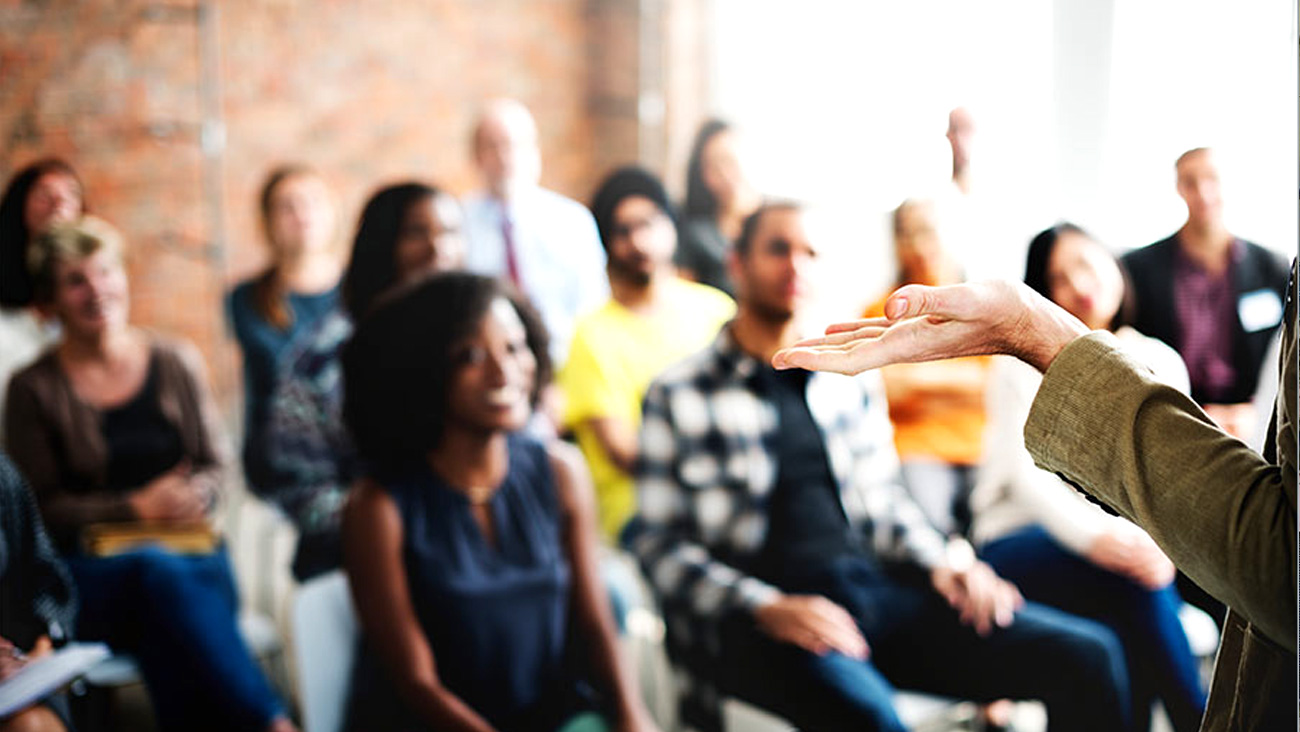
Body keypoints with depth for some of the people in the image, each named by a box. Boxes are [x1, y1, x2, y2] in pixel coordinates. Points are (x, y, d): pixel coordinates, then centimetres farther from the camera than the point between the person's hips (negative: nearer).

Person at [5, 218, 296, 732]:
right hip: (92, 568, -2)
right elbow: (42, 507, 2)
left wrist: (190, 498, -10)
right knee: (160, 573, -37)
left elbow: (213, 465, 14)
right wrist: (136, 508, -11)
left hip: (189, 553, 2)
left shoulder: (176, 363, 13)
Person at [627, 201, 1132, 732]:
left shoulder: (852, 376, 18)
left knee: (1087, 655, -13)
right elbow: (659, 543, -1)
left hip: (874, 588, 5)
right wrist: (767, 608, -15)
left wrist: (942, 565, 3)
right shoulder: (678, 394, 4)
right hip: (752, 616, -5)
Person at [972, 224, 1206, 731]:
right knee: (1133, 577, -31)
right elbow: (1026, 472, -10)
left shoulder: (1161, 362, 13)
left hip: (1129, 538, 4)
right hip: (1023, 542, -3)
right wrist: (1097, 537, -28)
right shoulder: (1025, 362, 3)